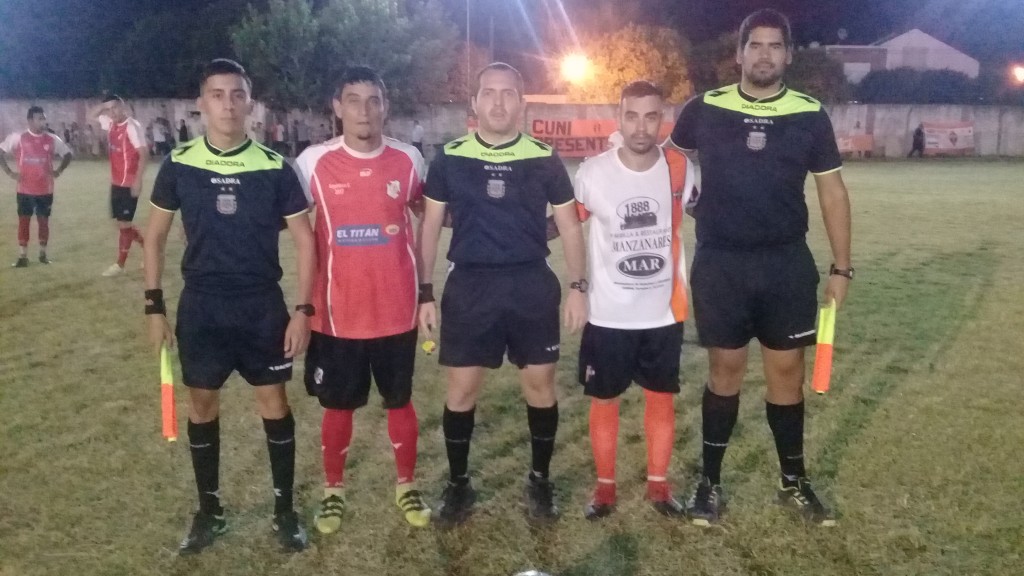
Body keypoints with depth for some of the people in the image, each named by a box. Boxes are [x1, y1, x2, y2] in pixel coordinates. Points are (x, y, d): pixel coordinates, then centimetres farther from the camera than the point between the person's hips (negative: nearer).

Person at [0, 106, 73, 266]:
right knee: (23, 221, 2)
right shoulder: (18, 138, -5)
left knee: (43, 220, 7)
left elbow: (67, 154, 12)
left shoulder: (52, 139, 0)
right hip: (25, 190, -1)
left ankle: (43, 254, 20)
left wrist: (59, 170, 0)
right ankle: (22, 256, 8)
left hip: (45, 190, 1)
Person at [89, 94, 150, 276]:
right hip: (116, 182, 8)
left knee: (123, 223, -1)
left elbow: (144, 154, -19)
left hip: (129, 183, -8)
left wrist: (138, 180, -23)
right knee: (121, 222, 13)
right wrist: (104, 105, 4)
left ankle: (120, 264, 8)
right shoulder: (111, 124, 9)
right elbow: (92, 116, 24)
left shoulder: (132, 126, -15)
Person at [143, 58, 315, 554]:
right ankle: (209, 511, 27)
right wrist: (154, 305, 2)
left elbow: (304, 239, -2)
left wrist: (302, 309, -7)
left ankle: (285, 509, 21)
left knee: (274, 403, 5)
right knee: (202, 405, 10)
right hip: (200, 306, 1)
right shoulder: (179, 164, -2)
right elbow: (155, 237, 7)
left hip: (262, 306, -1)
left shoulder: (274, 168, -6)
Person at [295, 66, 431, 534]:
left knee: (400, 401, 14)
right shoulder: (313, 162, -6)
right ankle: (333, 491, 32)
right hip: (337, 313, -1)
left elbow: (426, 213, 14)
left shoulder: (409, 160, -2)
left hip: (396, 310, 1)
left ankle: (407, 486, 33)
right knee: (338, 405, 12)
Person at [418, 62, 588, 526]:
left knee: (540, 383, 7)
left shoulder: (544, 159, 1)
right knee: (461, 388, 4)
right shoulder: (449, 158, 1)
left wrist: (578, 286, 2)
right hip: (469, 284, 0)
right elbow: (430, 226, 6)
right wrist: (424, 292, 2)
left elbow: (569, 226, 7)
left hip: (532, 283, 0)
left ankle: (540, 480, 26)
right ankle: (458, 484, 22)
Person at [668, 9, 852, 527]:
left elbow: (832, 191, 4)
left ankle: (794, 482, 26)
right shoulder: (704, 109, -2)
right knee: (725, 370, 7)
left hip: (787, 264, 1)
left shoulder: (810, 115, 0)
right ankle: (710, 481, 22)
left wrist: (841, 267, 2)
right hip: (720, 264, -1)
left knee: (787, 371, 9)